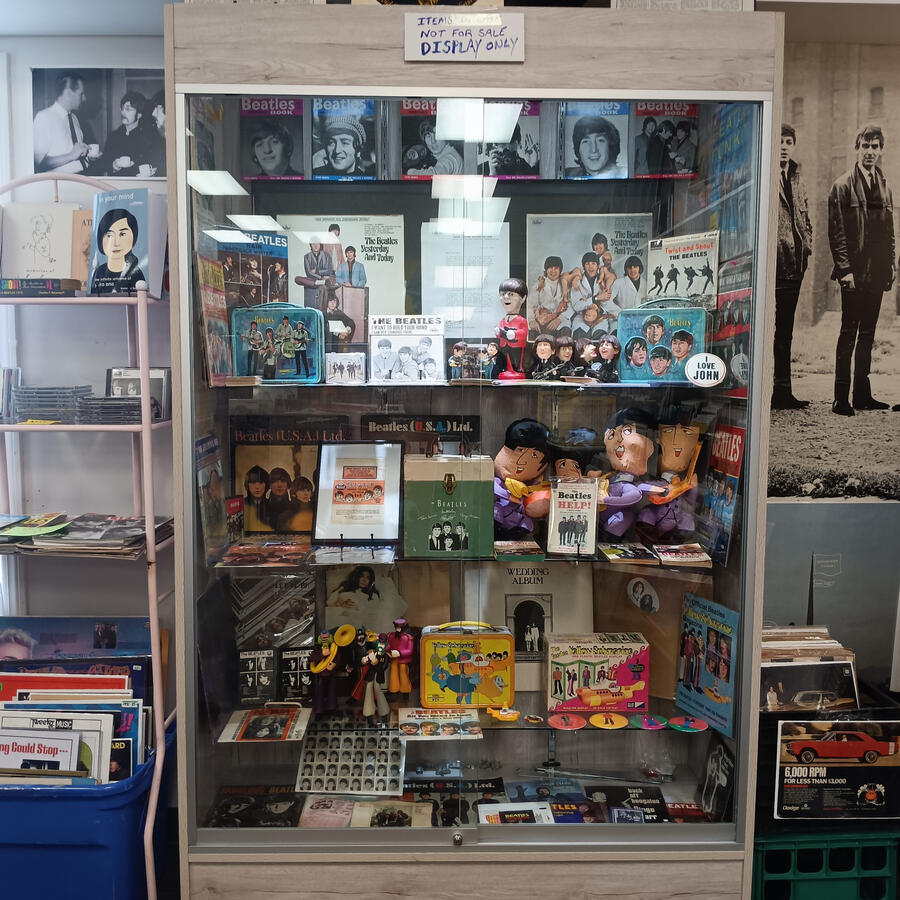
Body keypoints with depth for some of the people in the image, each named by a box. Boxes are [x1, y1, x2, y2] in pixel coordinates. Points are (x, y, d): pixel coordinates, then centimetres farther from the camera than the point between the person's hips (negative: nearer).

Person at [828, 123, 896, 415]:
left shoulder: (884, 188, 16)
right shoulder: (842, 186, -2)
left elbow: (889, 231, 18)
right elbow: (836, 232, -8)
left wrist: (891, 265, 9)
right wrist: (845, 269, -14)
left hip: (877, 273, 6)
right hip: (854, 273, -6)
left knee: (867, 334, 9)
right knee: (849, 333, -5)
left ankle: (862, 394, 16)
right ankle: (841, 398, -1)